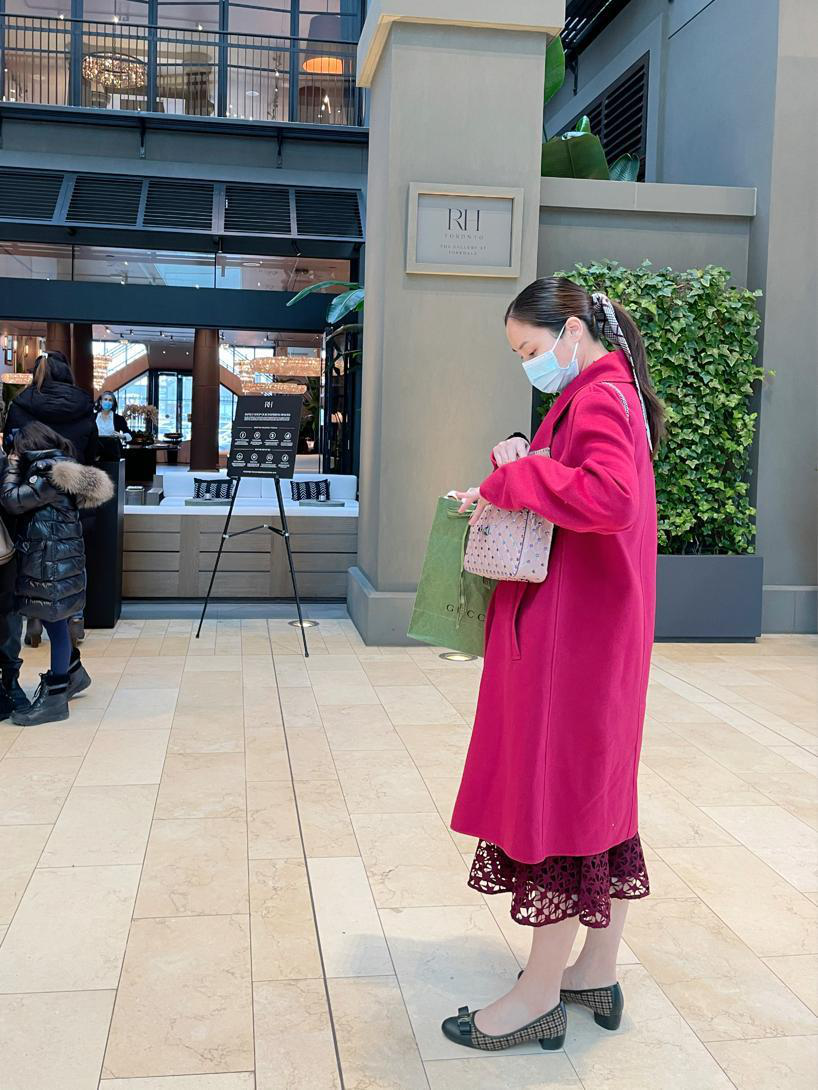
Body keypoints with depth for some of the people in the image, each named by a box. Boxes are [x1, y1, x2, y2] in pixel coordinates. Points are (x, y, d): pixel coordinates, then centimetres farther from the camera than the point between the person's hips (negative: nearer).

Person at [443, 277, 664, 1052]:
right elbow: (559, 484, 19)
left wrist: (510, 480, -23)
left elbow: (609, 497, -33)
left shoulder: (600, 399, -15)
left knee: (556, 794, -2)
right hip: (589, 634, 10)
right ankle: (596, 973, 28)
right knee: (599, 793, 14)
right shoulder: (602, 395, 18)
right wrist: (516, 461, 1)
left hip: (574, 636, -10)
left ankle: (539, 998, 12)